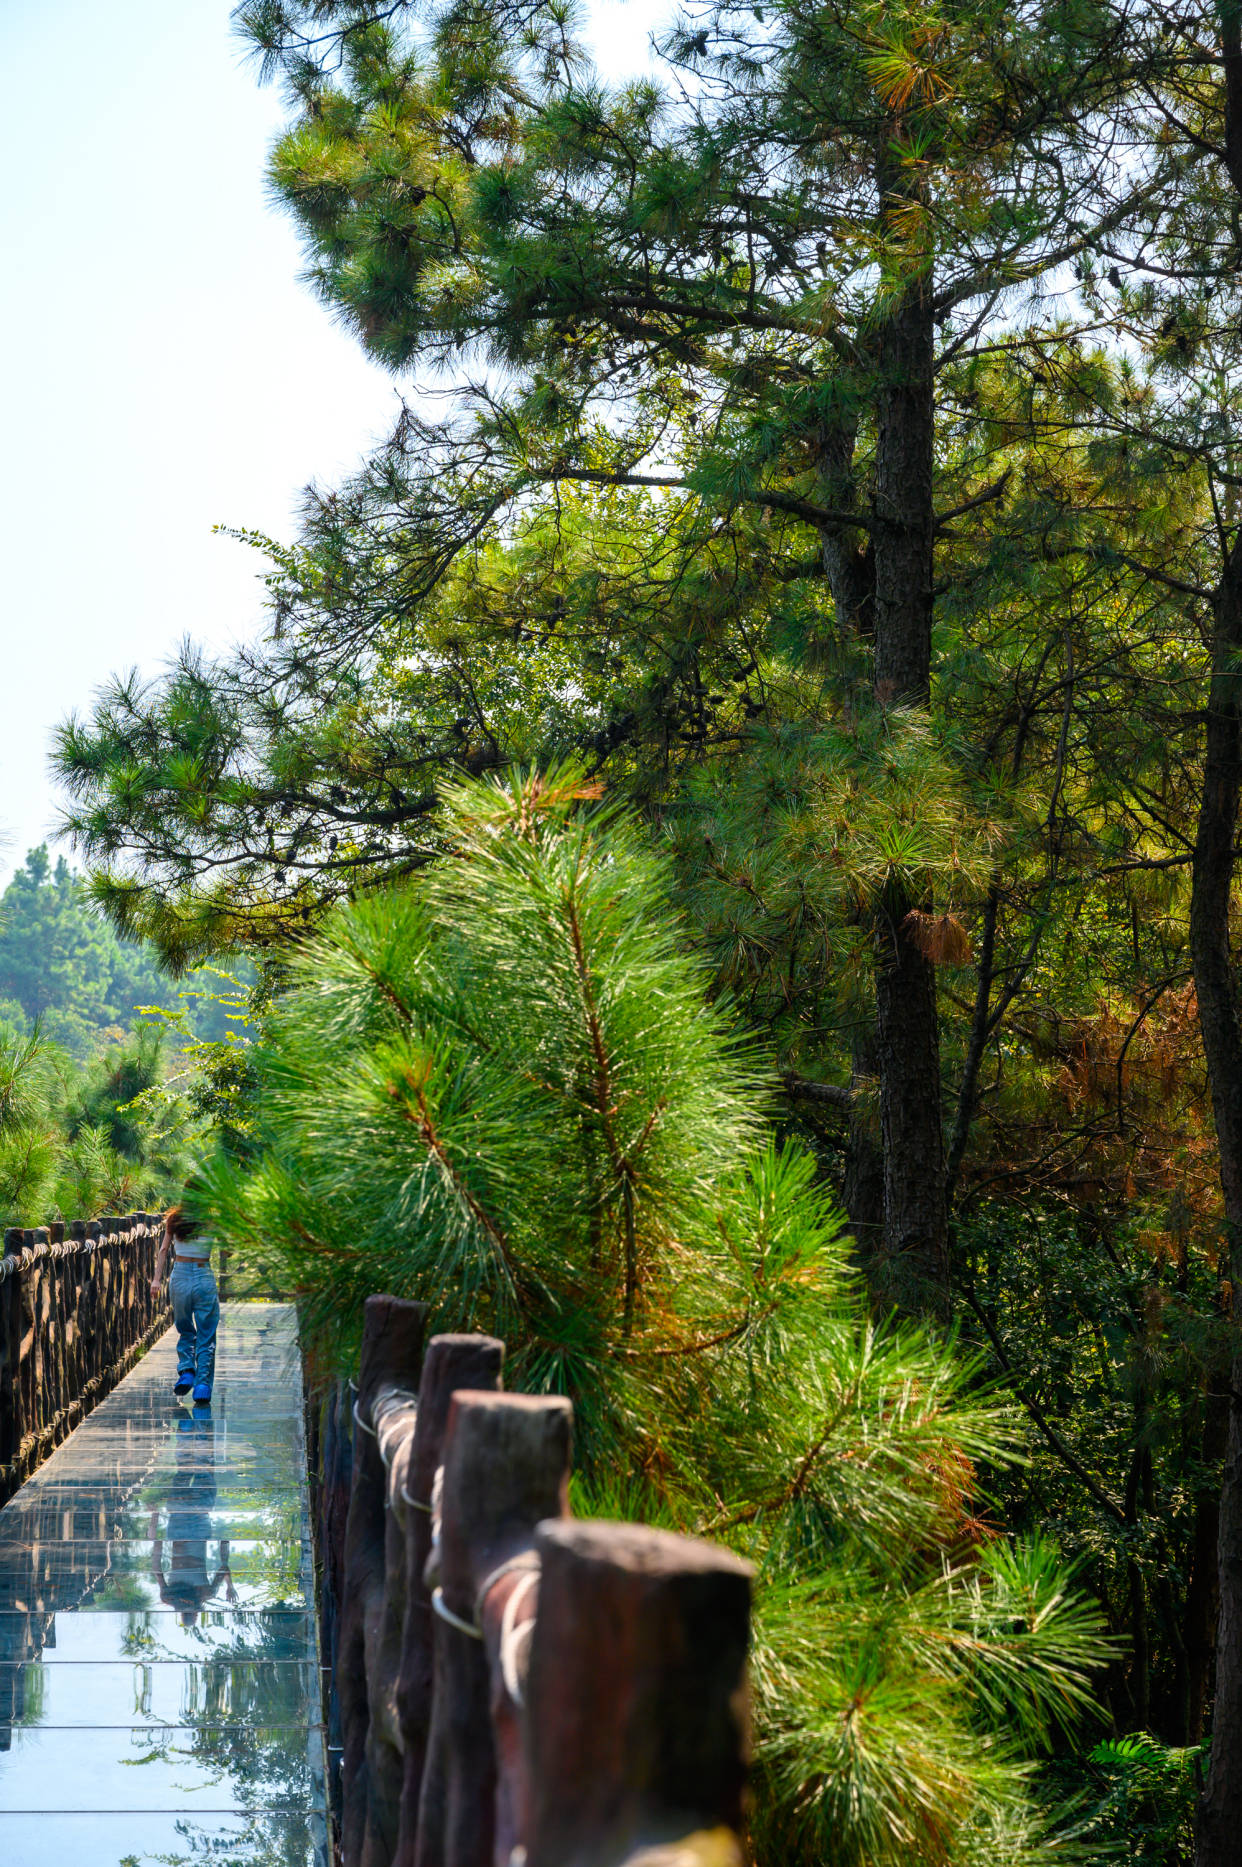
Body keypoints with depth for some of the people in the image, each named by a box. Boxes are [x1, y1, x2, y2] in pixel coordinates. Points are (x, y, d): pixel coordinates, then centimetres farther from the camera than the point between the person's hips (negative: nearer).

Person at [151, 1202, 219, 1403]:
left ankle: (186, 1371, 1)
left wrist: (157, 1278, 1)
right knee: (206, 1336, 5)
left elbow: (163, 1249, 0)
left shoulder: (174, 1219, 1)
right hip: (204, 1278, -2)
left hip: (180, 1277, 2)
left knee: (185, 1331, 20)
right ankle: (202, 1387, 0)